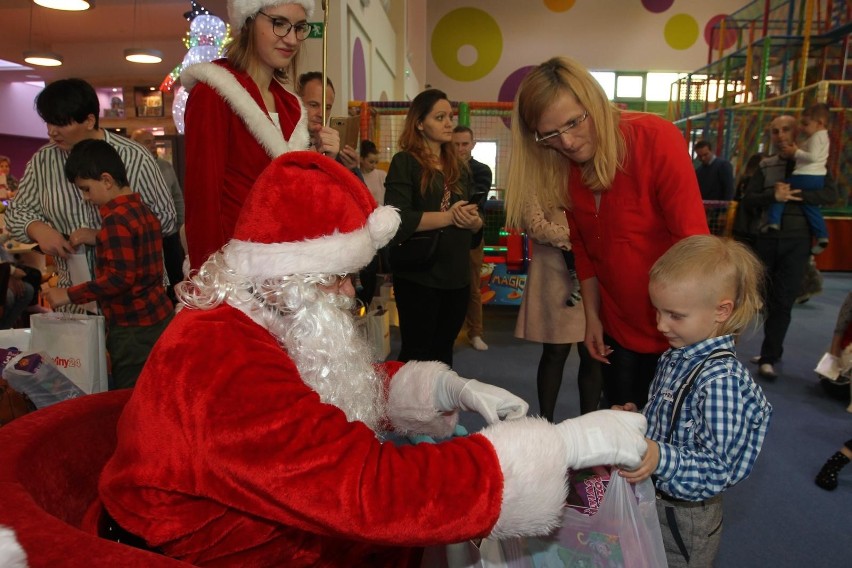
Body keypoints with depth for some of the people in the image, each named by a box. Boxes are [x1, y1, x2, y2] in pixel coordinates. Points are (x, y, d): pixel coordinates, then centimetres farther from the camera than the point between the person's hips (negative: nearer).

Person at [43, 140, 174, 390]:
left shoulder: (115, 219, -17)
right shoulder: (142, 209, 10)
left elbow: (120, 277, -23)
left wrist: (69, 295, -16)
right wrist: (98, 238, 11)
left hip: (133, 328, -9)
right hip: (159, 317, 9)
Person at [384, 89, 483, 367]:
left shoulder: (458, 167, 14)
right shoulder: (405, 162, -5)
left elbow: (477, 221, 13)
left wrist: (472, 220, -10)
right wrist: (447, 217, -19)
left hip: (457, 276, 6)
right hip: (419, 277, -6)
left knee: (443, 351, 17)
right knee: (417, 353, 4)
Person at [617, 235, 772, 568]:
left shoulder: (721, 378, -28)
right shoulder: (675, 357, -2)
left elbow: (717, 468, -28)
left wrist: (660, 458, -42)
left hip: (685, 515, -7)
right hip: (652, 499, 7)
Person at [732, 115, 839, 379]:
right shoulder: (765, 166, 8)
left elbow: (831, 194, -7)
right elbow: (748, 200, -1)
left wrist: (797, 195, -21)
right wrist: (772, 196, -20)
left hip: (797, 240, -2)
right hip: (766, 238, 2)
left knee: (783, 301, -4)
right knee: (767, 298, 9)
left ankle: (768, 357, 2)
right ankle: (774, 350, 24)